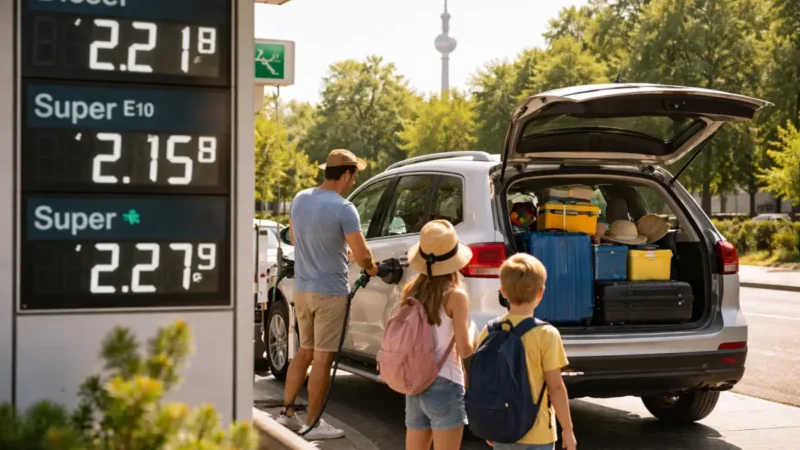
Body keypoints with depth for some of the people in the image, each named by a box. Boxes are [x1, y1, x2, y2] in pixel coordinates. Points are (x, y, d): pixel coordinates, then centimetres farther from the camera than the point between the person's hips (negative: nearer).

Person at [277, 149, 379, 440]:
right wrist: (372, 268, 4)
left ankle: (287, 413, 21)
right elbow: (362, 256, -18)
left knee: (305, 351, 19)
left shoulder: (300, 199, 3)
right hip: (330, 292, -7)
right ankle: (313, 424, 8)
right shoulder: (343, 209, -18)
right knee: (322, 357, 1)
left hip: (302, 288, 7)